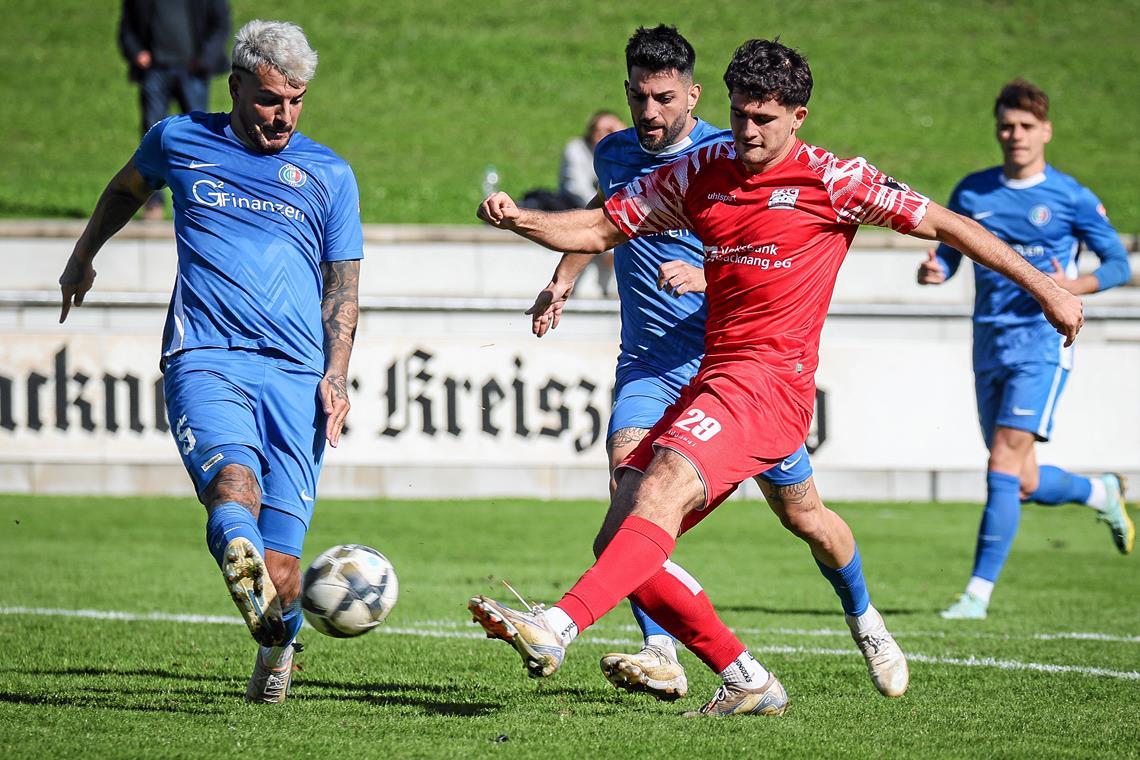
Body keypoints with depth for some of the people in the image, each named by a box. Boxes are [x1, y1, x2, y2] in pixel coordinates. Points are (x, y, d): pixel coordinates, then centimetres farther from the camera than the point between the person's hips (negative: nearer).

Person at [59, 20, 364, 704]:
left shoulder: (329, 174, 15)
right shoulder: (180, 142, 15)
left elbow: (343, 287, 17)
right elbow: (128, 188, 37)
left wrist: (336, 374, 2)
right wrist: (83, 259, 48)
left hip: (298, 373, 0)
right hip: (204, 358, 0)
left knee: (280, 557, -8)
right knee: (232, 476, -33)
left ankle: (277, 646, 19)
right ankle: (242, 562, -61)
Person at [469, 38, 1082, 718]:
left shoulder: (832, 181, -1)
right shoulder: (700, 174, 13)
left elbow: (942, 224, 6)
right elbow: (601, 228, 17)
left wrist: (1043, 287, 6)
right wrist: (518, 220, -2)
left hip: (772, 379, -7)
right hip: (711, 377, 7)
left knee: (662, 491, -29)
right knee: (619, 542, -3)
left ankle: (556, 630, -45)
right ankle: (747, 681, 3)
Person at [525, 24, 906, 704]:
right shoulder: (614, 155, 6)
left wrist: (707, 277, -32)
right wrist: (563, 281, 19)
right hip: (649, 367, 3)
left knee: (803, 513, 7)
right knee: (629, 487, -25)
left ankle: (865, 621, 35)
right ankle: (661, 655, -29)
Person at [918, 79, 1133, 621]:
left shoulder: (1070, 198, -2)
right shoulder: (972, 192, 9)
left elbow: (1119, 264, 2)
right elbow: (949, 251, 15)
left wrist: (1075, 286, -17)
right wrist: (932, 271, -9)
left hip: (1041, 341, -5)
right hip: (989, 346, 5)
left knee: (1004, 463, -17)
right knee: (1023, 485, 8)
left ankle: (979, 591, -14)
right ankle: (1101, 493, 40)